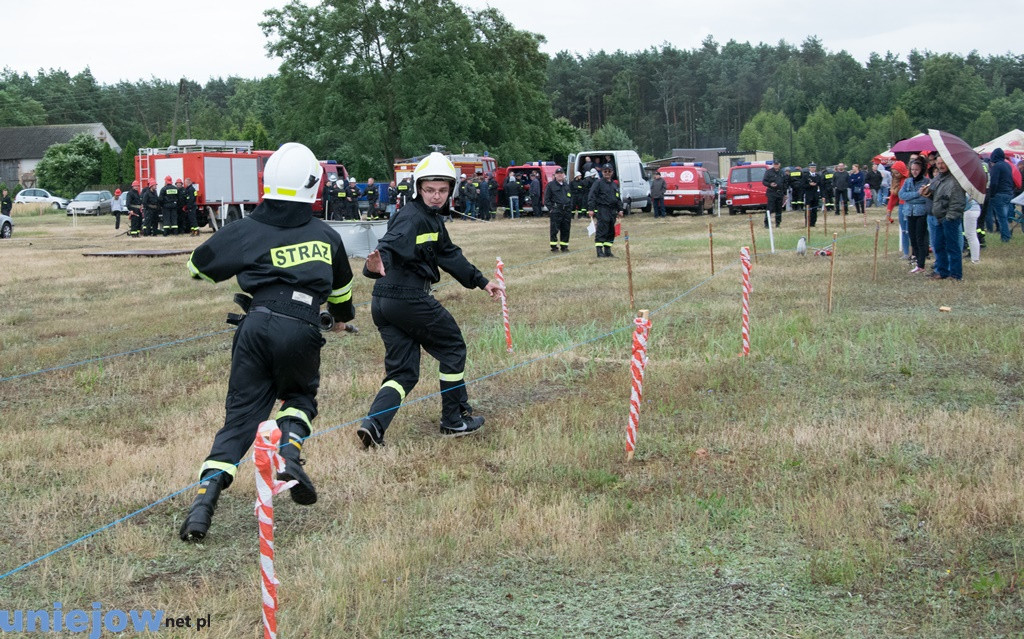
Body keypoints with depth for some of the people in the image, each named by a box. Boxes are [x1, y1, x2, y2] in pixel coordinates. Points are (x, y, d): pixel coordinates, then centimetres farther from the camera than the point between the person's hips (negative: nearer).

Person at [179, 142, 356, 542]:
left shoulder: (246, 232, 7)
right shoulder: (326, 235, 15)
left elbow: (198, 267, 17)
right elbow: (342, 286, 33)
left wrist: (240, 265, 38)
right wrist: (342, 316, 54)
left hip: (257, 327, 0)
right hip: (302, 332, 0)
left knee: (240, 417, 7)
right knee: (300, 396, 28)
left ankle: (204, 502, -5)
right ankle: (289, 452, -2)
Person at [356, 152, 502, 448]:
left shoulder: (433, 218, 17)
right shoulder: (411, 217, -15)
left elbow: (449, 255, 26)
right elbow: (391, 245, -32)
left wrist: (481, 281, 28)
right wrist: (379, 264, -54)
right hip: (408, 298, -10)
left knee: (402, 371, 9)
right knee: (452, 348, 10)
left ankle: (373, 425, -9)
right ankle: (455, 420, 20)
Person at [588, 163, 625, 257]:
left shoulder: (614, 185, 20)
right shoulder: (598, 183, -2)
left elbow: (618, 198, 26)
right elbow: (592, 196, -8)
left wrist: (620, 209, 18)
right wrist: (591, 209, -16)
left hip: (612, 210, 7)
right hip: (602, 210, -7)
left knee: (611, 232, 9)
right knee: (601, 231, -11)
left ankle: (608, 251, 15)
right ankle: (599, 251, -11)